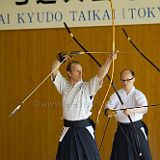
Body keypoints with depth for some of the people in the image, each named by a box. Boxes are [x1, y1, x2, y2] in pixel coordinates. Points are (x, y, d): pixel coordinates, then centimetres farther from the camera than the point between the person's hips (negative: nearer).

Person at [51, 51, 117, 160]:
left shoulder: (88, 87, -3)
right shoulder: (64, 85, 5)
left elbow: (101, 74, -16)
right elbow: (54, 70, -3)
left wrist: (110, 60, -30)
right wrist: (60, 58, -21)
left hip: (84, 130, -2)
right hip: (68, 131, 2)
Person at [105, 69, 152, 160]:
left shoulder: (138, 94, -6)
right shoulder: (116, 95, 4)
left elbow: (144, 109, -23)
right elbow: (108, 107, -7)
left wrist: (132, 110, -42)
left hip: (137, 129, -2)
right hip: (122, 129, 2)